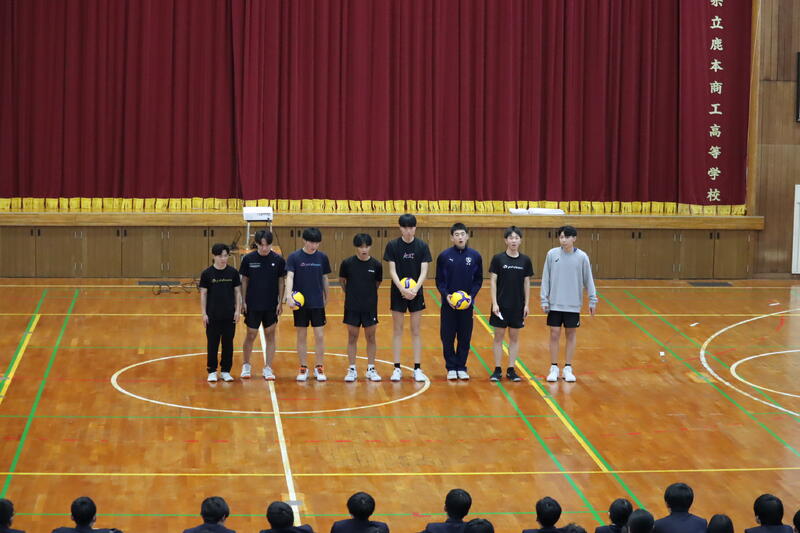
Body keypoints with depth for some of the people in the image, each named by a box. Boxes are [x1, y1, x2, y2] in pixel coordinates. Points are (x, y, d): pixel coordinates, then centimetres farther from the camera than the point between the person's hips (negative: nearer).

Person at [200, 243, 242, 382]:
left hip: (229, 315, 1)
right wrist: (204, 313, -5)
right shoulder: (207, 274, -4)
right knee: (213, 344, 4)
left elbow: (237, 292, 5)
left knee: (228, 343, 7)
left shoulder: (233, 272, 0)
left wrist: (238, 310, -2)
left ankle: (226, 371, 16)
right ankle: (212, 371, 13)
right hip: (213, 315, -1)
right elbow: (203, 294, -1)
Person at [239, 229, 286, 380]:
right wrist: (243, 302, -2)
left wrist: (280, 302, -2)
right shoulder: (248, 259, -6)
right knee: (251, 336, 7)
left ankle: (268, 368, 14)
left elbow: (281, 282, 2)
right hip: (253, 305, -1)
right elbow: (244, 281, 1)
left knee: (270, 336, 5)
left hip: (271, 305, 1)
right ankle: (246, 365, 25)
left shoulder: (278, 260, -5)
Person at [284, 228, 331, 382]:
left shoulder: (322, 257, 1)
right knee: (301, 335, 6)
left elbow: (324, 278, 11)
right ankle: (303, 368, 15)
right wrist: (288, 294, -31)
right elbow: (289, 276, -16)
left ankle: (319, 367, 12)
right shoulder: (294, 257, -7)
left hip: (318, 303, 1)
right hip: (300, 303, -1)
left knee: (320, 336, 0)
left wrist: (326, 297, 15)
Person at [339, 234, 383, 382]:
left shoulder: (376, 264, -6)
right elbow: (342, 280, 8)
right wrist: (350, 294, 10)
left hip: (370, 307, 1)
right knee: (352, 337, 6)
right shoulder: (347, 263, -8)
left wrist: (368, 294, 7)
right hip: (352, 307, -1)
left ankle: (371, 369, 17)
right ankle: (352, 370, 15)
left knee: (371, 337, 7)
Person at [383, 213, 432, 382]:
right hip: (398, 293, -1)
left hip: (416, 293, 1)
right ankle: (397, 368, 11)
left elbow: (424, 271, -7)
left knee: (416, 331, 6)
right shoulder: (392, 245, -5)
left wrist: (415, 288, -23)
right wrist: (402, 289, -22)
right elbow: (392, 270, -8)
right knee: (397, 331, 5)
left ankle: (417, 368, 10)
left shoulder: (422, 246, -3)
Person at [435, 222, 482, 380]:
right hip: (448, 304, -1)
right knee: (448, 337, 3)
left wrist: (471, 296, -9)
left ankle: (461, 367, 18)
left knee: (465, 337, 6)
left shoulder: (475, 256, 0)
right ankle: (451, 368, 15)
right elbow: (439, 280, 2)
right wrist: (446, 295, -13)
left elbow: (478, 280, 5)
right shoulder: (444, 256, -3)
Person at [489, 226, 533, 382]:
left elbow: (527, 283, 5)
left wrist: (527, 304, 1)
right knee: (499, 336, 3)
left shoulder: (525, 260, 2)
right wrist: (494, 303, -11)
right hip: (501, 304, -2)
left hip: (518, 305, 2)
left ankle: (511, 370, 14)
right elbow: (493, 282, -5)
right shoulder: (498, 259, -5)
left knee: (514, 336, 7)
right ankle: (497, 370, 10)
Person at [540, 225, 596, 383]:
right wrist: (544, 300, -1)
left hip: (573, 305, 0)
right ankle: (554, 368, 13)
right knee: (554, 334, 3)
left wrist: (593, 300, 0)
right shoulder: (552, 254, -4)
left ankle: (568, 369, 17)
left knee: (570, 335, 7)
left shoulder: (582, 257, -5)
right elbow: (546, 278, 1)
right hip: (555, 304, 0)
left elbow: (588, 279, 1)